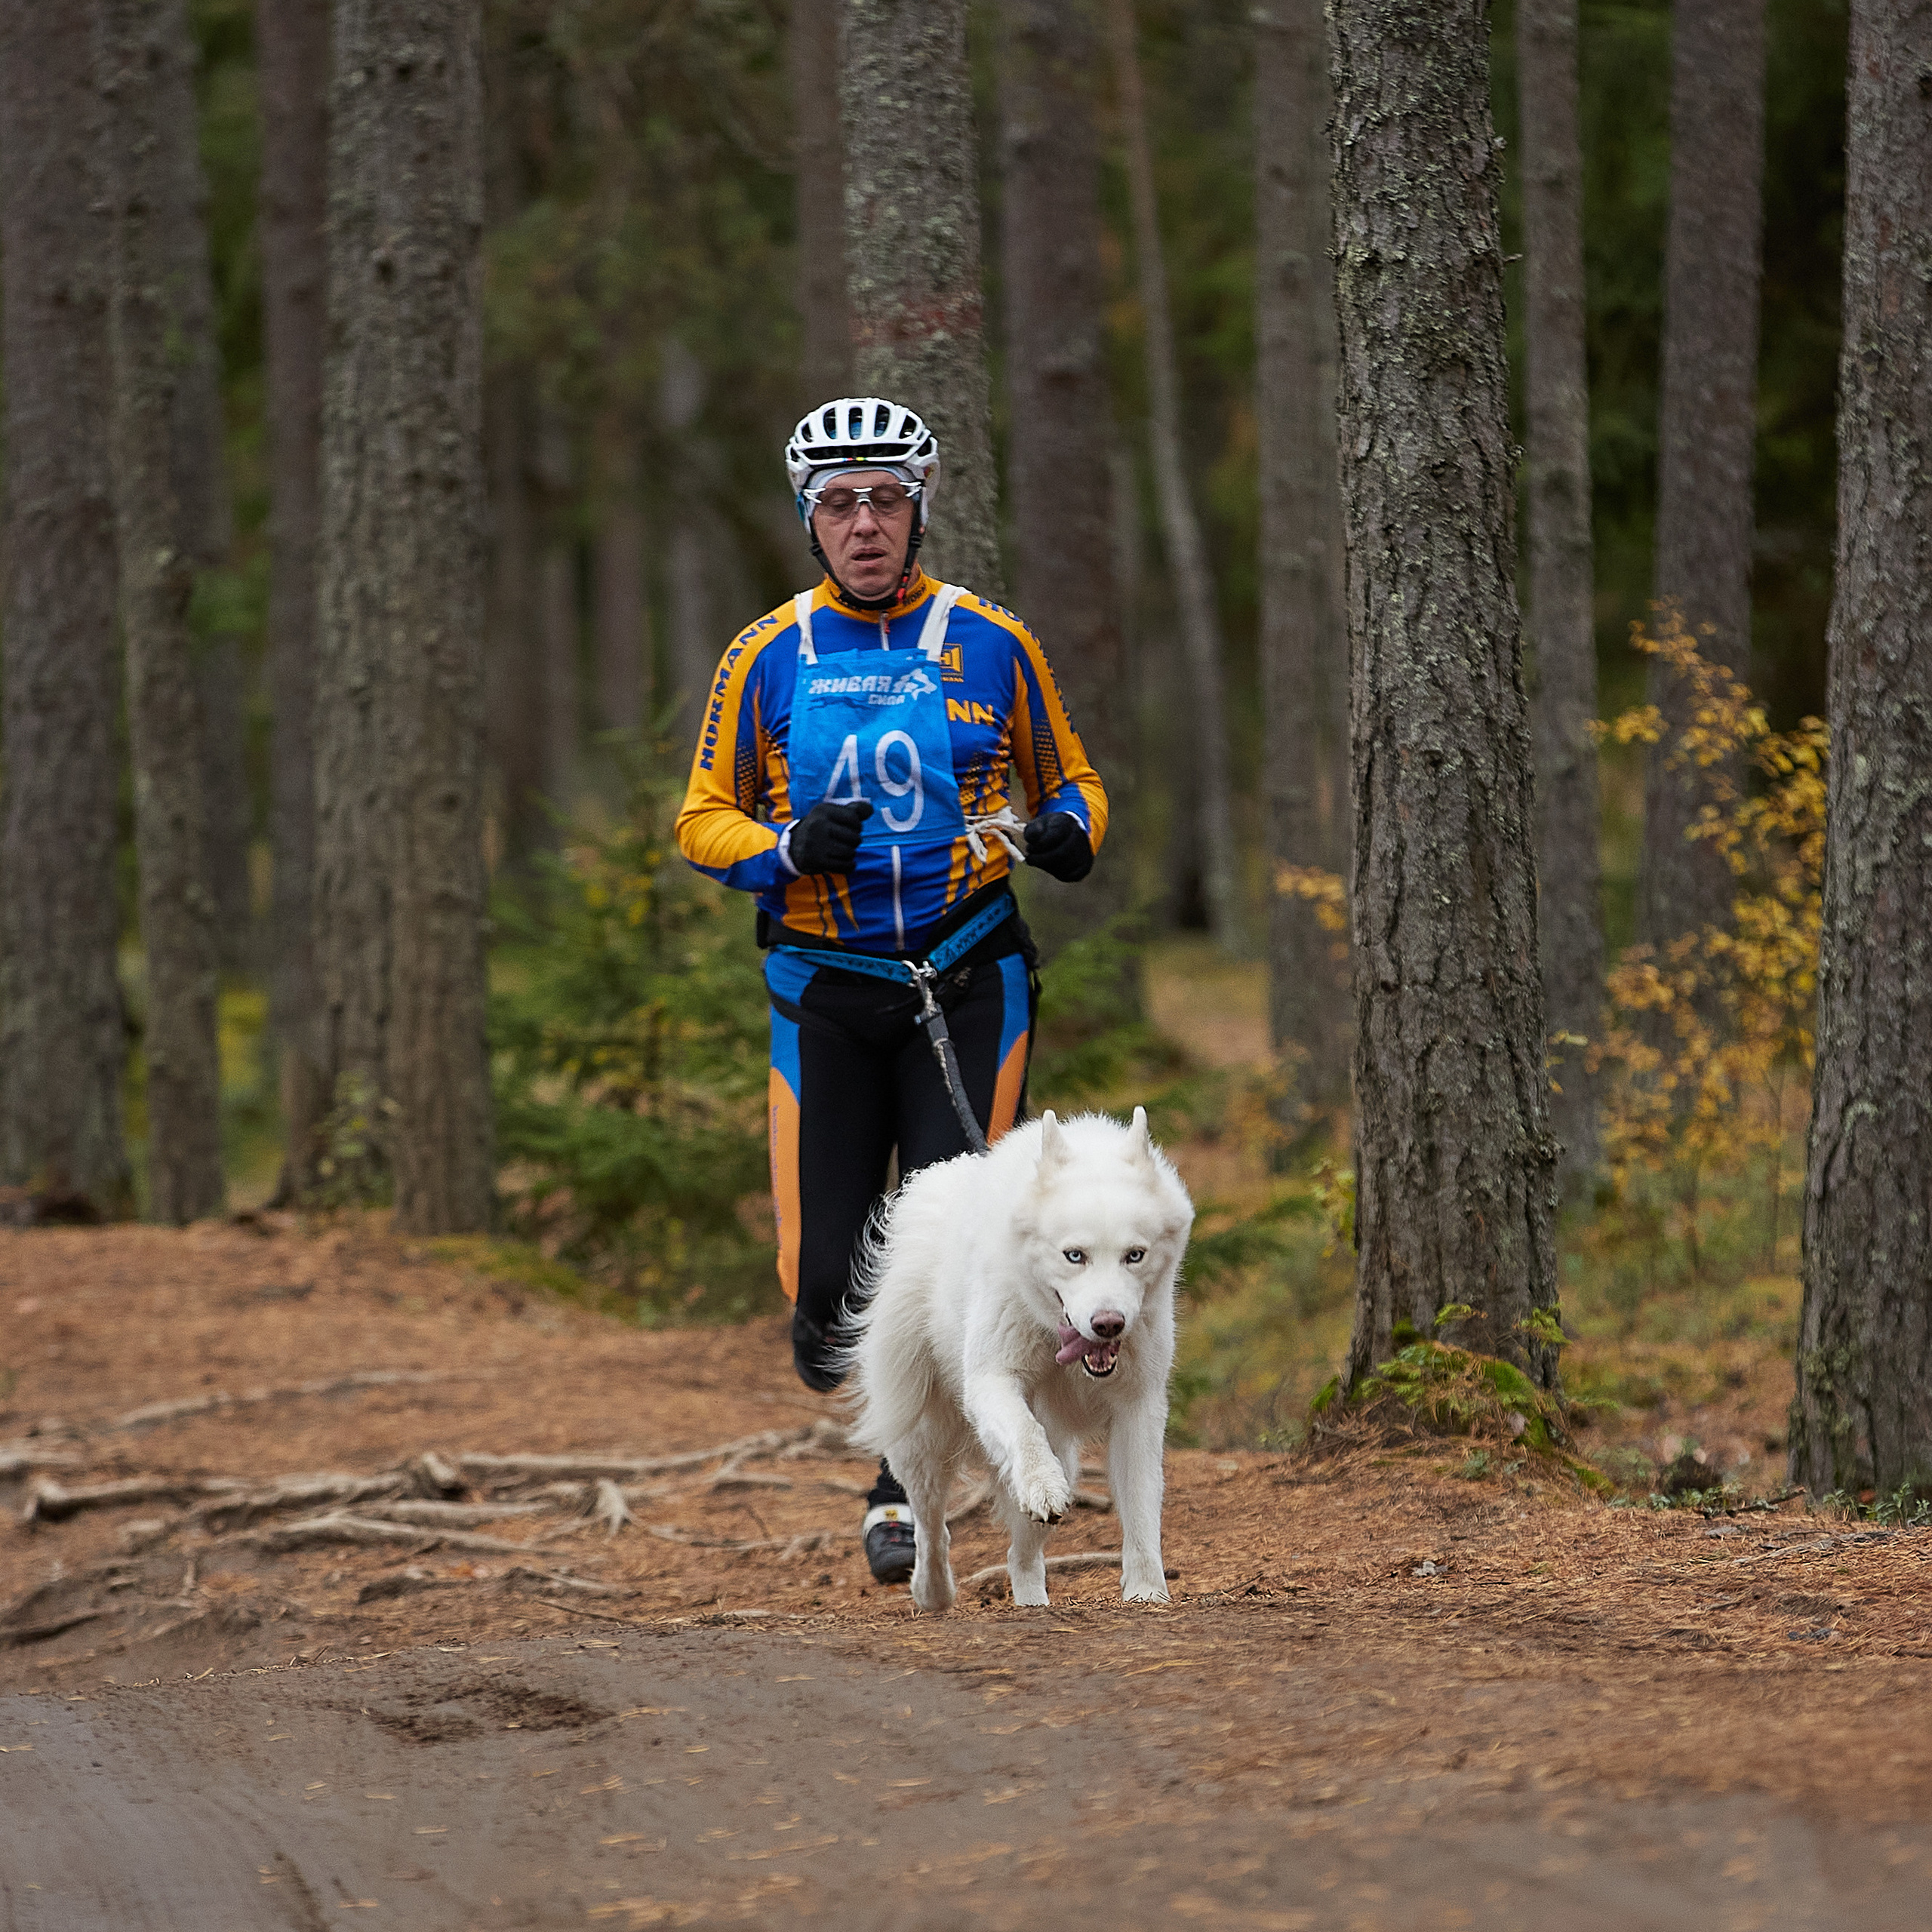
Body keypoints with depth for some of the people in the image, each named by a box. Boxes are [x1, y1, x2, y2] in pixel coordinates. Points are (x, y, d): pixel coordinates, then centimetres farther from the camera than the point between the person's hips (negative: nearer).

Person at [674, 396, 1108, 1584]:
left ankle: (907, 1488, 4)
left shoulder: (993, 646, 1)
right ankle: (826, 1309, 33)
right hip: (827, 986, 1)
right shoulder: (766, 659, 1)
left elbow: (1071, 780, 12)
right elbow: (704, 822, 5)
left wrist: (1070, 831, -11)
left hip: (971, 982, -1)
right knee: (829, 1273, -4)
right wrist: (790, 849, -15)